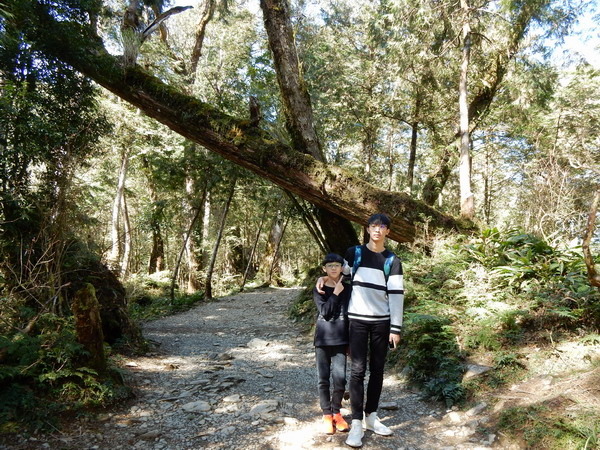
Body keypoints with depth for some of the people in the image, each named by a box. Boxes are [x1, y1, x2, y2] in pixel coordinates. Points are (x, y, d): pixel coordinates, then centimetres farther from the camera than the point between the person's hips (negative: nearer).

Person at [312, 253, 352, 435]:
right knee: (324, 379, 4)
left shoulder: (348, 288, 4)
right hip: (322, 339, 0)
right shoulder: (319, 290, 2)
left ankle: (337, 413, 18)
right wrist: (336, 293, -12)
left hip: (340, 339, 0)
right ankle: (327, 415, 19)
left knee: (340, 378, -3)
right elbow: (324, 311, -12)